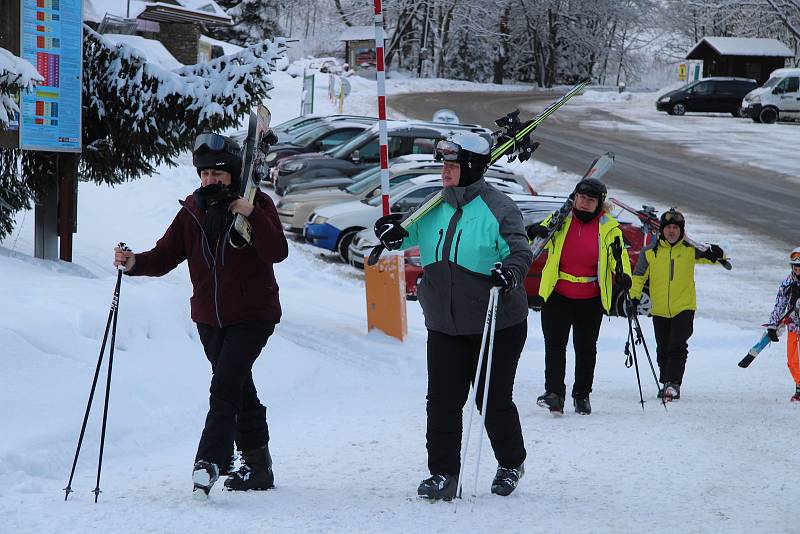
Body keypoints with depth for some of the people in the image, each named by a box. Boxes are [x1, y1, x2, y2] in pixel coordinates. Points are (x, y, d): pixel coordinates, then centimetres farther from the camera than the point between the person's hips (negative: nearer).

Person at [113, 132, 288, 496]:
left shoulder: (258, 204, -7)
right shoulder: (193, 210, 5)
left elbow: (277, 252, -19)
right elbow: (166, 255, 1)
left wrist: (252, 215, -30)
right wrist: (135, 263, -18)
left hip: (253, 315, -5)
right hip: (210, 318, 5)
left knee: (225, 385, -20)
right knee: (239, 389, 16)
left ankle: (210, 462, -23)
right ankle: (257, 465, 27)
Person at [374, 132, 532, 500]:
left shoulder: (498, 208, -11)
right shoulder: (435, 207, 7)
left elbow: (520, 252, -13)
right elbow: (416, 235, 24)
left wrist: (510, 272, -33)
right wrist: (396, 235, 2)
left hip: (496, 324, -5)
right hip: (444, 324, 5)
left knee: (493, 400, 4)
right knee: (442, 400, -1)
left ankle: (511, 465, 26)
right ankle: (443, 474, 3)